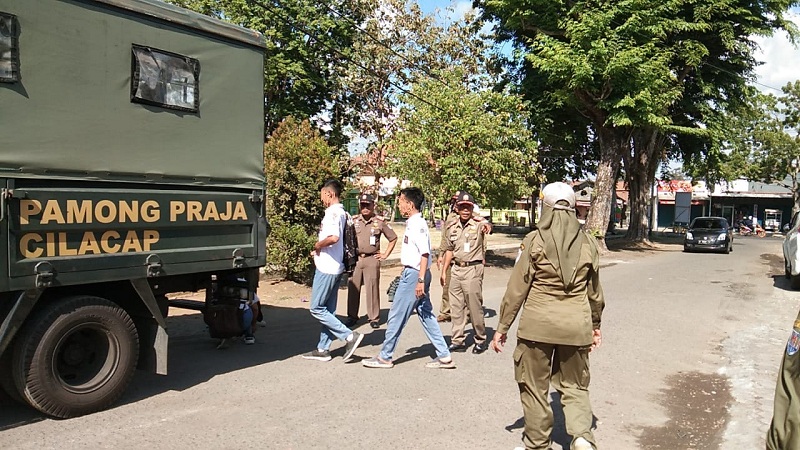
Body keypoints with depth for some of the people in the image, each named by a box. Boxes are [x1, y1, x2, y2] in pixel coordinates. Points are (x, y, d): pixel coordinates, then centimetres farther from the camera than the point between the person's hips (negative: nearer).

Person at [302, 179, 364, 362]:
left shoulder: (332, 213, -16)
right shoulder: (342, 213, 14)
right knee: (328, 310, 13)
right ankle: (323, 349, 20)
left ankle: (349, 336, -6)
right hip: (335, 267, 10)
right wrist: (320, 249, 13)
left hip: (327, 268, -10)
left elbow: (333, 237, -33)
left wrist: (318, 245, -15)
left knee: (317, 309, -3)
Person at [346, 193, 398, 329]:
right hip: (354, 259, 2)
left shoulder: (380, 222, 0)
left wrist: (385, 254, 5)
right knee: (353, 288, 6)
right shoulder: (353, 220, 5)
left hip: (372, 260, -2)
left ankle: (374, 318, 10)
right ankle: (352, 316, 18)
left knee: (372, 289, 0)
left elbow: (393, 238, 9)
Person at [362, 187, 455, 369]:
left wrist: (421, 280, -23)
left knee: (397, 316, 0)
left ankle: (384, 357, 12)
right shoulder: (412, 223, 13)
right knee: (426, 315, 12)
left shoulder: (418, 224, -16)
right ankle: (444, 356, 15)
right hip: (413, 273, 10)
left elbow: (425, 254, -21)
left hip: (413, 274, -10)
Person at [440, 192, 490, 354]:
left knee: (475, 306, 0)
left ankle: (480, 340, 17)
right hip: (456, 269, 6)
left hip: (473, 269, -6)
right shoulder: (452, 227, 9)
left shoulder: (478, 223, -4)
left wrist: (487, 227, -46)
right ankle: (458, 341, 18)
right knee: (456, 306, 9)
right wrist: (444, 271, 16)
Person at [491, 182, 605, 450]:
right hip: (576, 325, 3)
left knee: (535, 386, 13)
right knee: (574, 385, 19)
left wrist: (502, 327, 2)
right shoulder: (587, 243, 3)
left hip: (537, 324, -3)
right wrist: (595, 325, 25)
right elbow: (594, 292, 11)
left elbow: (517, 289, -6)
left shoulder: (534, 241, -7)